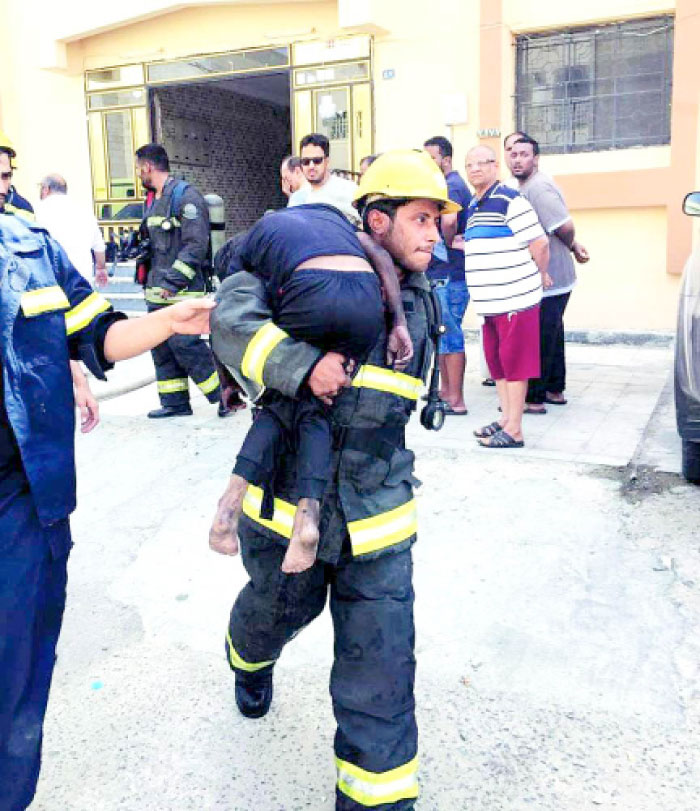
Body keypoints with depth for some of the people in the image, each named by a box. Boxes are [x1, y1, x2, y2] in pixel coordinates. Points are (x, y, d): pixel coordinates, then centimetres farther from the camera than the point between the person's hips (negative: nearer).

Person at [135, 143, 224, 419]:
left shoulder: (186, 195, -10)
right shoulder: (153, 199, 18)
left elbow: (196, 244, -18)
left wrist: (173, 281, -22)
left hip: (182, 291, -9)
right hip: (157, 291, 9)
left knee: (184, 343, -12)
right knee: (161, 346, 10)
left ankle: (226, 393, 0)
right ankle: (175, 403, 19)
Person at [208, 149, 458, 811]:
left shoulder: (421, 304, 8)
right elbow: (230, 321, -22)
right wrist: (303, 362, -34)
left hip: (375, 516, 3)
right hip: (287, 501, -2)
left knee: (380, 665, 0)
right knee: (275, 610, 24)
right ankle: (251, 660, 61)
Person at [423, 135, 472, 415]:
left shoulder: (452, 185, -15)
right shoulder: (444, 185, 17)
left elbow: (449, 220, -34)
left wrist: (449, 243, -18)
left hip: (449, 275, -10)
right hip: (438, 273, 10)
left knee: (450, 335, -5)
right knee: (441, 333, 17)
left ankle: (456, 400, 2)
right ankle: (445, 390, 28)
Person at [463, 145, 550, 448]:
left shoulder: (510, 200, -11)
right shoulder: (473, 206, 16)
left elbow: (539, 243, -12)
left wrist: (541, 276, -1)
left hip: (515, 299, -8)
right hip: (489, 302, 9)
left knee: (514, 362, -3)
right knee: (495, 362, 14)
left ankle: (514, 430, 3)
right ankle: (505, 417, 27)